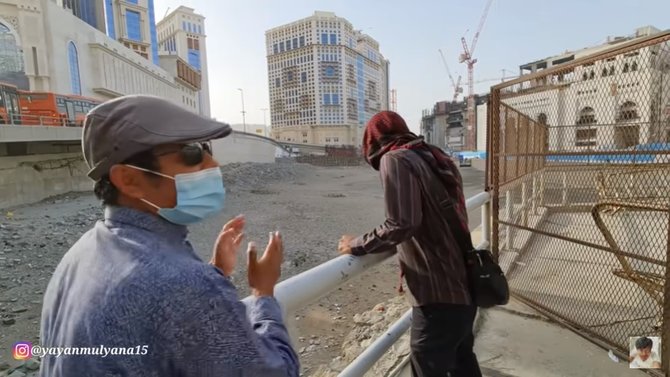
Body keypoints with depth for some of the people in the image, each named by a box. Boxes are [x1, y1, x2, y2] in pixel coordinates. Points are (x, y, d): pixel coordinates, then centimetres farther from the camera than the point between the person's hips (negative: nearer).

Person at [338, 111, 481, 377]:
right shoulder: (433, 156, 11)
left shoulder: (394, 159, -13)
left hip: (438, 294, -9)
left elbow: (401, 224, -22)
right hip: (463, 285, 9)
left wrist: (358, 245, -9)